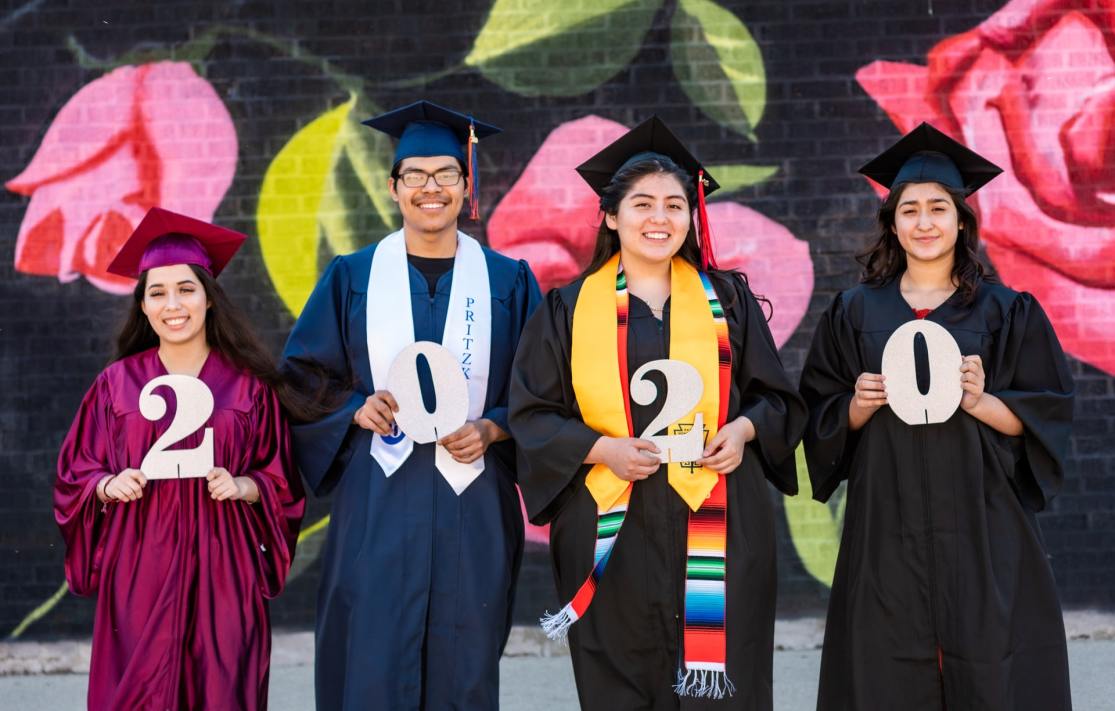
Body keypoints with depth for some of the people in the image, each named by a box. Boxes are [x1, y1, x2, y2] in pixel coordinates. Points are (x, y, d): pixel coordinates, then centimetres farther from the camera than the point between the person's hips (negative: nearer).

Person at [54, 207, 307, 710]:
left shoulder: (248, 384, 2)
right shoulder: (117, 383, 3)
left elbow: (282, 480, 6)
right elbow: (75, 473, 8)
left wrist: (244, 487, -12)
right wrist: (109, 485, -12)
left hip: (221, 570, 0)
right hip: (140, 571, 0)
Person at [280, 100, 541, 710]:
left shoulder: (507, 281, 5)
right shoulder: (353, 277, 5)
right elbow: (303, 377, 8)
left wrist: (491, 430, -10)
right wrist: (356, 409, -10)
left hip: (472, 505, 1)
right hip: (377, 500, 0)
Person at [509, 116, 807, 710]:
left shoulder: (727, 299, 8)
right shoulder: (569, 309, 4)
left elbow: (777, 398, 12)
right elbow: (532, 414, 2)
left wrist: (744, 429, -9)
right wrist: (602, 448, -13)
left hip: (717, 528, 1)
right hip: (612, 531, -1)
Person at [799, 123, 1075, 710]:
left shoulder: (1006, 313, 3)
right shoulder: (857, 313, 7)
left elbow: (1048, 416, 1)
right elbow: (821, 418, 9)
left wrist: (980, 402, -15)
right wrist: (857, 407, -11)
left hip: (980, 530, -1)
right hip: (886, 529, 1)